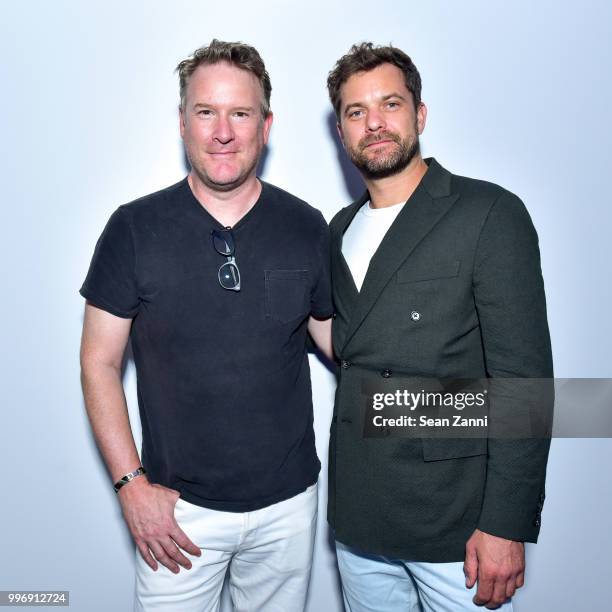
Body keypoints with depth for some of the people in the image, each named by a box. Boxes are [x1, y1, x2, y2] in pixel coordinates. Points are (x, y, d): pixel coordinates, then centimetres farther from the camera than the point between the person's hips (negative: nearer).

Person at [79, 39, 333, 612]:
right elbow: (99, 362, -4)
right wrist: (131, 484, -8)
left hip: (288, 501, 2)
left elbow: (338, 338, 7)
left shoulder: (306, 227, -4)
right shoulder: (134, 228, -9)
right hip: (178, 505, -1)